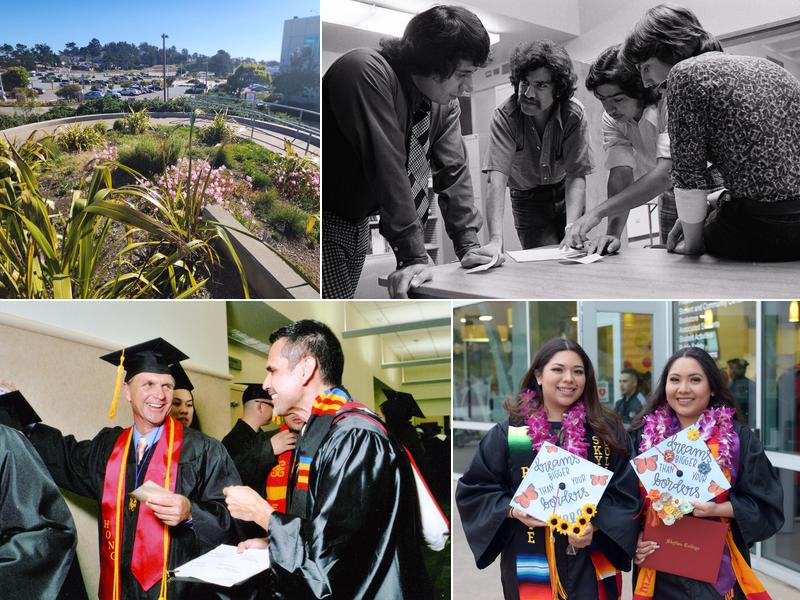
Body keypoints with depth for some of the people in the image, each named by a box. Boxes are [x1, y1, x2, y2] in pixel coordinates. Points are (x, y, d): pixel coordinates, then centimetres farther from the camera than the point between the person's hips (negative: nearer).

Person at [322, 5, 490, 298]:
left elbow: (452, 170, 0)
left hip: (357, 221, 8)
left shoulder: (446, 104, 0)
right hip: (326, 218, -8)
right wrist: (413, 257, -33)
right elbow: (387, 167, -31)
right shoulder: (366, 72, -26)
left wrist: (469, 245, -11)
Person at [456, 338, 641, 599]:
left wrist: (595, 525, -16)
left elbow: (626, 491, 1)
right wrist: (513, 510, -14)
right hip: (530, 565, -1)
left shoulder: (607, 430, 2)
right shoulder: (508, 433, -2)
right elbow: (473, 490, 2)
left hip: (593, 564, 1)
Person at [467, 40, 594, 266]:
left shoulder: (574, 114, -22)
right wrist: (495, 240, -50)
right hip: (527, 198, -1)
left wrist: (572, 228, -42)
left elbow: (577, 175, -26)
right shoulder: (505, 116, -26)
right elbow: (497, 176, -37)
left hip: (565, 193, 1)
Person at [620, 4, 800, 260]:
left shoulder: (685, 73, -5)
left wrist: (692, 243, 5)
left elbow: (688, 177, -7)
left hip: (760, 232, -7)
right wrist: (697, 214, 20)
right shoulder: (764, 66, 18)